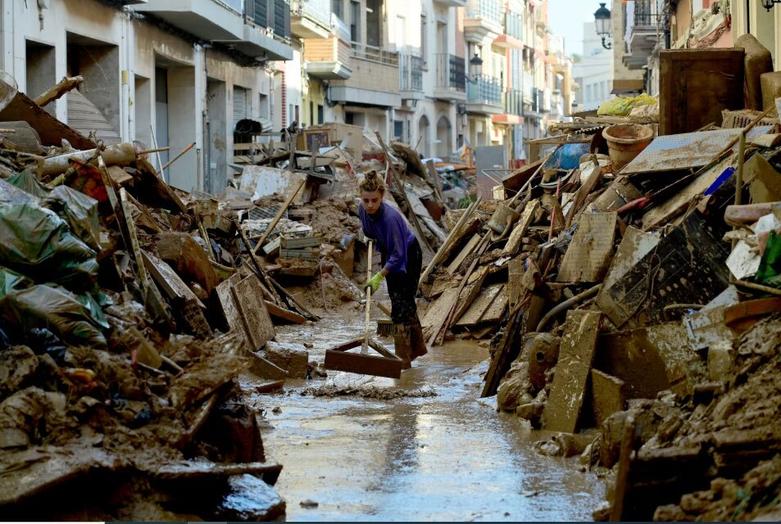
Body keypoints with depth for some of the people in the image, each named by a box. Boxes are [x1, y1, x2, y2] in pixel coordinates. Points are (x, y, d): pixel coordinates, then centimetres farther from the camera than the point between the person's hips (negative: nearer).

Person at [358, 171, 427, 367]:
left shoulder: (390, 217, -37)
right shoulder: (363, 209, -16)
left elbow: (398, 255, -33)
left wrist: (379, 277, -34)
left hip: (408, 257, -7)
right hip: (390, 254, 7)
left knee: (401, 305, -8)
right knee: (406, 302, 18)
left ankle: (403, 358, -3)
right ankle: (417, 348, 33)